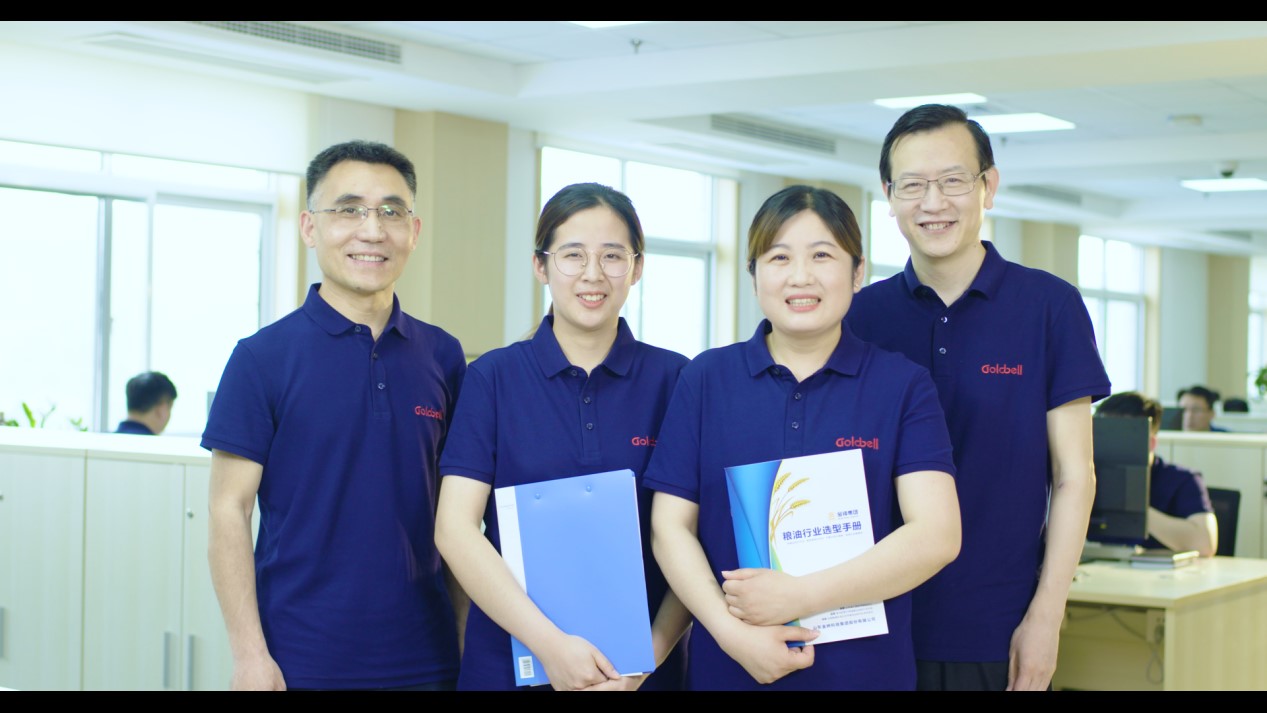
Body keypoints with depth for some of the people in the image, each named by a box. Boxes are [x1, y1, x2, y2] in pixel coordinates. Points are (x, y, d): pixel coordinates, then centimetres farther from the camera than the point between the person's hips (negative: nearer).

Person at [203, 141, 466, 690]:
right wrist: (250, 654, -12)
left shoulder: (443, 356, 5)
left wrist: (468, 638, 4)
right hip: (301, 663, -3)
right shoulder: (262, 356, -4)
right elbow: (229, 511, -6)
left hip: (424, 659, 3)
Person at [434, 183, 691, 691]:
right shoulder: (493, 377, -1)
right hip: (509, 661, 0)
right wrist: (548, 643, -18)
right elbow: (455, 528, -9)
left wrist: (655, 651, -15)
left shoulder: (674, 380, 0)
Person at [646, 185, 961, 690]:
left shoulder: (904, 386, -2)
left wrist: (797, 597, -18)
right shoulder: (705, 379, 3)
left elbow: (936, 535, -11)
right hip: (727, 667, 1)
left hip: (866, 667, -1)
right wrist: (732, 632, -15)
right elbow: (670, 526, 0)